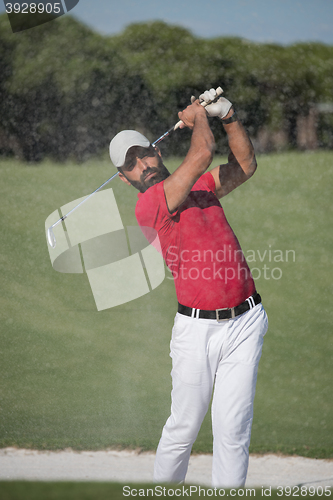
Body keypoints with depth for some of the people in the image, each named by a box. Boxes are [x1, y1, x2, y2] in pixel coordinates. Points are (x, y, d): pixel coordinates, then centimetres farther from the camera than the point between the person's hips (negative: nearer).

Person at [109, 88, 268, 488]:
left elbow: (245, 166, 20)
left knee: (232, 428, -1)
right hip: (197, 328, -4)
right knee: (184, 425, 3)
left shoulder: (199, 187, 15)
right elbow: (202, 154, -15)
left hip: (245, 322, 5)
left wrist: (228, 117, 9)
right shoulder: (148, 205, -10)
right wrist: (197, 117, 3)